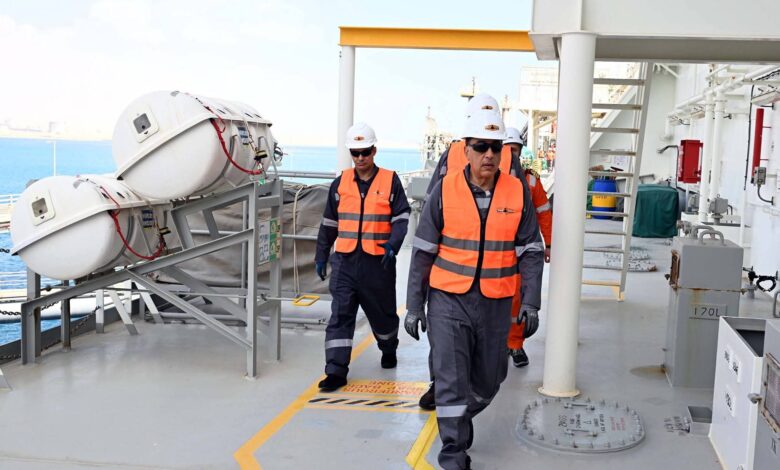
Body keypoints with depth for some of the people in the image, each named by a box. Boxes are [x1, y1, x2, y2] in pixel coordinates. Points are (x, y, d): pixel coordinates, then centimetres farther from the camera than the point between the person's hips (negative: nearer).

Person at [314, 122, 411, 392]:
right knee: (340, 315, -5)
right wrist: (321, 256, 13)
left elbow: (401, 218, -3)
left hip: (378, 261, -1)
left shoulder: (390, 181, -1)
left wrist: (393, 244, -20)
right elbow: (329, 223, 14)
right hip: (345, 261, 2)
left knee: (382, 311, 16)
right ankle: (336, 371, -2)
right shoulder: (341, 183, 7)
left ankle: (389, 350, 44)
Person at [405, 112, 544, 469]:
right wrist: (414, 306, -1)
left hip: (495, 304, 3)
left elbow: (531, 251, 5)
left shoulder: (516, 192, 0)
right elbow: (423, 251, 0)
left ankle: (458, 421, 44)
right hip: (448, 300, -2)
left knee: (488, 380, 16)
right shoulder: (445, 190, -5)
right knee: (451, 381, -6)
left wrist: (530, 302, -4)